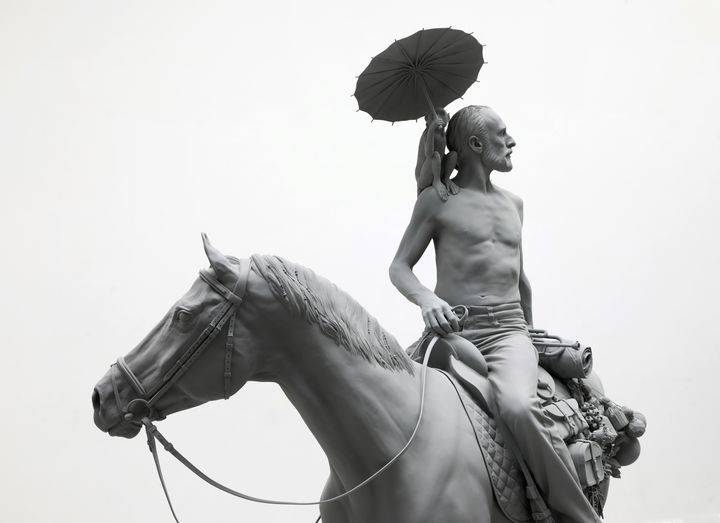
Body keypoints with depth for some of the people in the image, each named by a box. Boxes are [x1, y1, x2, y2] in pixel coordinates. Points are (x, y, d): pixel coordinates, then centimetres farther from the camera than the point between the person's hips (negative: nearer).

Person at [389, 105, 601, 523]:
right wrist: (427, 299, -16)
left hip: (508, 331, 2)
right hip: (451, 329, -1)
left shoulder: (514, 204, 19)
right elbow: (399, 266, 4)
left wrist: (529, 333, 35)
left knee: (518, 406, -31)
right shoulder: (437, 200, 5)